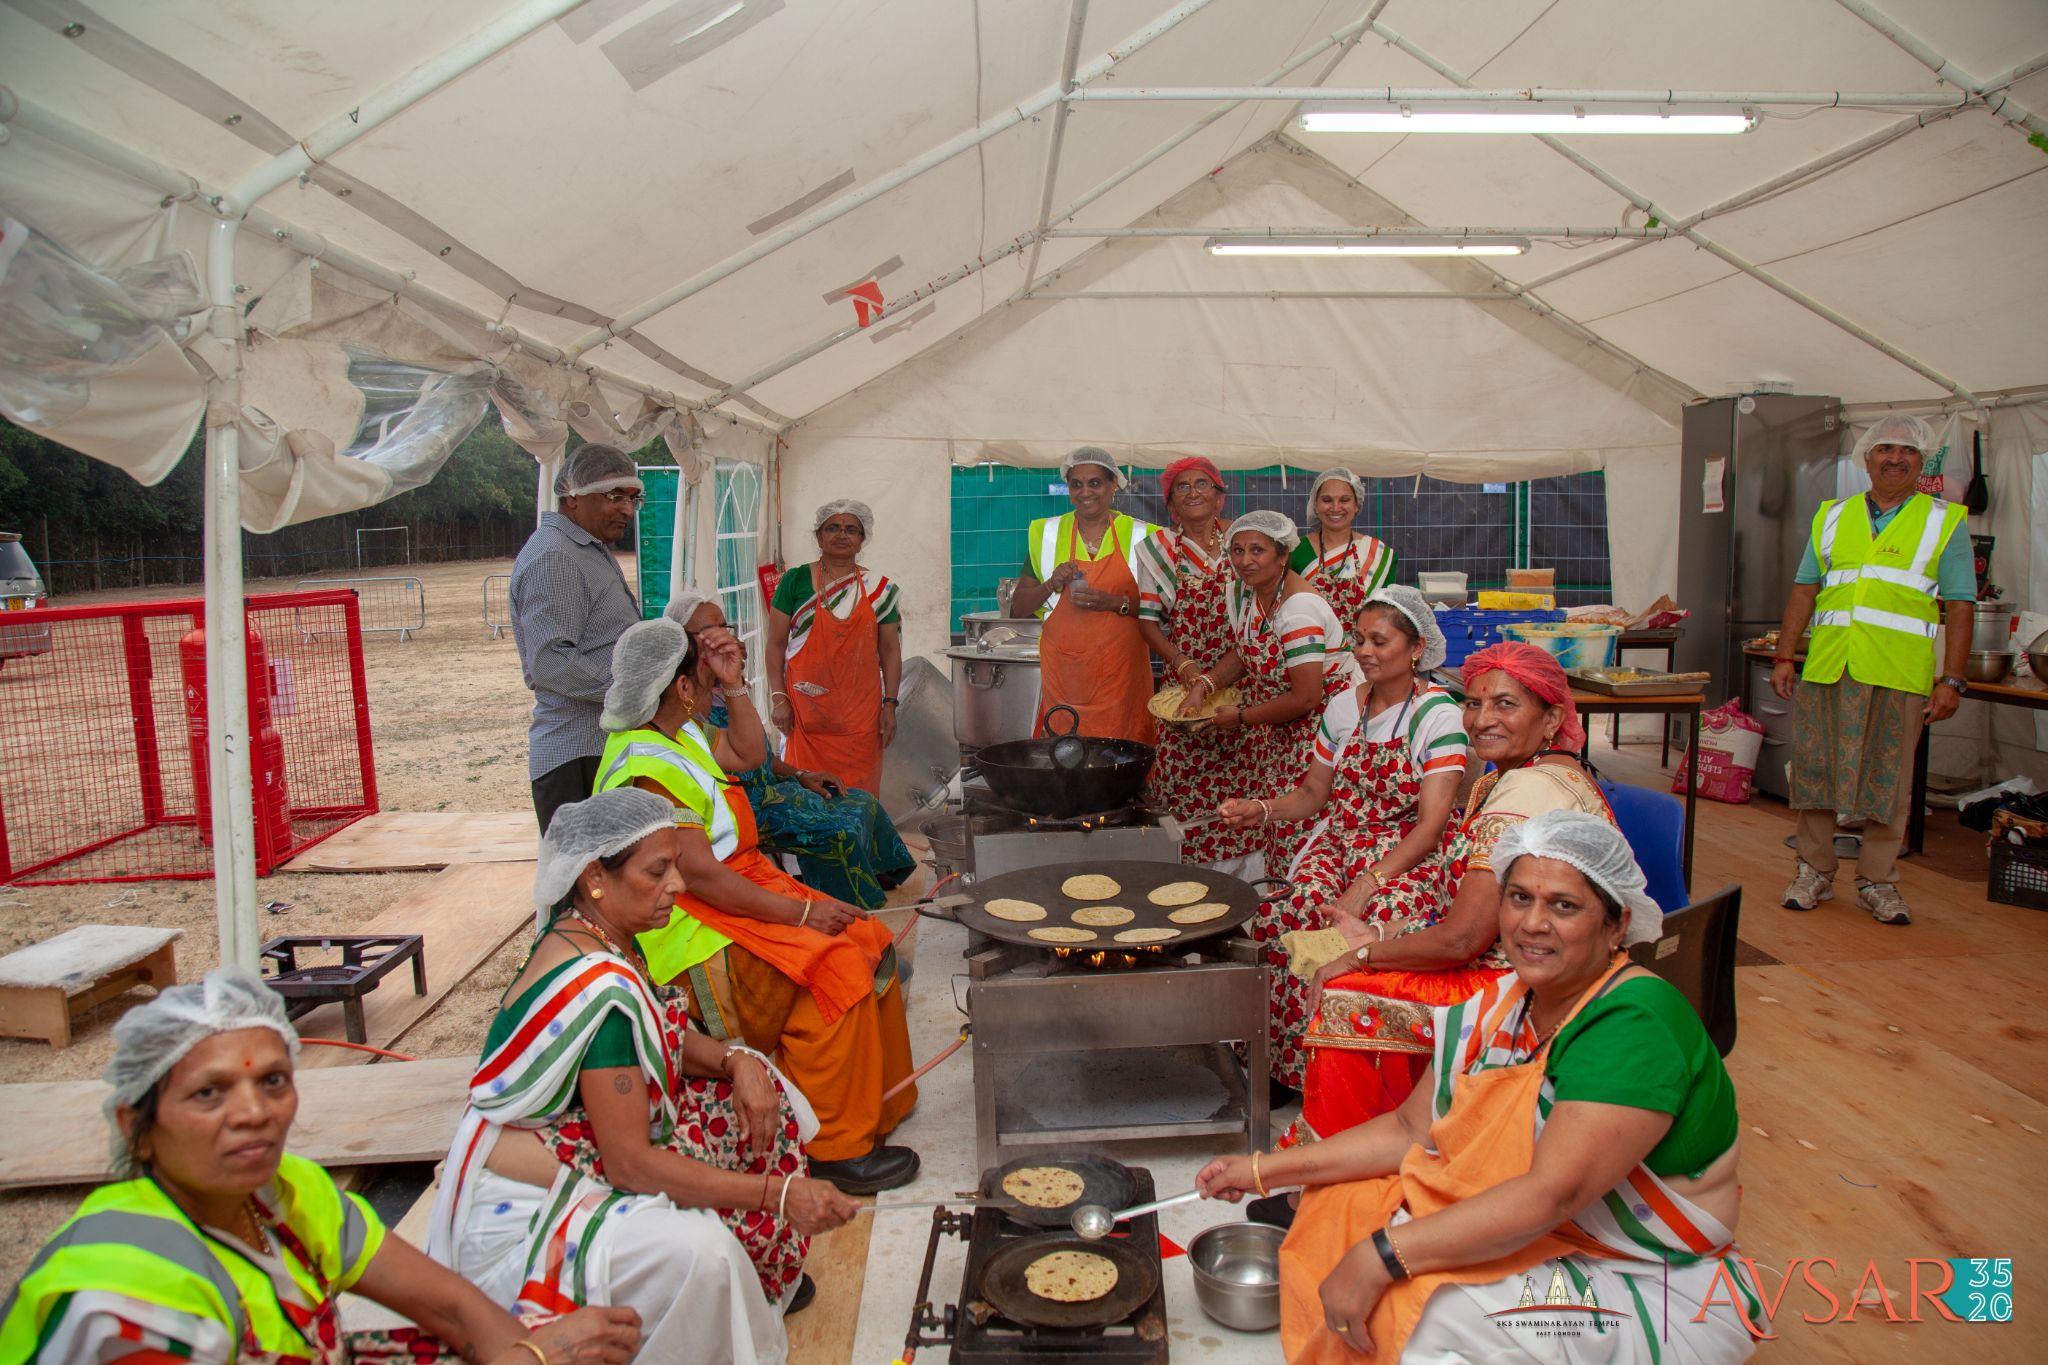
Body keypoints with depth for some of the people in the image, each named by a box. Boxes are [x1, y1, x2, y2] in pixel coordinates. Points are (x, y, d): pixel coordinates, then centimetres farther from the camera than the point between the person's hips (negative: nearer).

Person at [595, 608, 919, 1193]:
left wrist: (734, 685, 12)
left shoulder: (679, 732, 10)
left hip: (745, 890, 10)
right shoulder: (646, 771, -22)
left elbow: (747, 754, 26)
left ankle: (877, 1100, 8)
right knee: (834, 970, -24)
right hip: (698, 933, -10)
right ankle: (835, 1150, -16)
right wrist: (800, 912, -21)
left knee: (868, 941, -2)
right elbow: (701, 876, -26)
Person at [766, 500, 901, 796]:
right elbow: (776, 643, 2)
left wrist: (890, 704, 2)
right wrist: (778, 697, -5)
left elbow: (890, 650, 8)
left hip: (860, 714, 2)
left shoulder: (879, 588, 7)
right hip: (806, 710, -1)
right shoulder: (795, 581, 2)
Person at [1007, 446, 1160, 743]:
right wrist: (1052, 584, -8)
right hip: (1063, 671, 1)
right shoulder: (1047, 534, 9)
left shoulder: (1138, 535, 5)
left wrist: (1115, 602, -13)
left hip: (1121, 672, -1)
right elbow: (1018, 608, 10)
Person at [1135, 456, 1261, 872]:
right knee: (1184, 775, -4)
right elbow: (1148, 619, 3)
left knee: (1235, 777, -1)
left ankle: (1230, 865, 11)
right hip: (1184, 679, -1)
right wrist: (1183, 663, -11)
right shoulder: (1159, 548, 4)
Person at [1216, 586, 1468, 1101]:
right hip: (1339, 841, 4)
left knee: (1379, 917, -36)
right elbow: (1313, 794, 18)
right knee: (1305, 905, -29)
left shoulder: (1439, 716, -7)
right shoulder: (1344, 708, 10)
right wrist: (1262, 810, -3)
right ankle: (1290, 1064, -19)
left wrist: (1369, 883, -24)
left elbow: (1431, 825, -13)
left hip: (1408, 855, -4)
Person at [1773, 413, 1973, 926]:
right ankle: (1814, 872, 18)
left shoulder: (1944, 522, 8)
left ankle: (1878, 881, 16)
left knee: (1888, 783, 3)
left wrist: (1952, 680, -5)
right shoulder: (1832, 517, 15)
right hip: (1825, 669, 2)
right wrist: (1785, 657, 4)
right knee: (1814, 769, 5)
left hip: (1899, 674, -2)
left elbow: (1959, 607, 3)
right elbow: (1804, 592, 13)